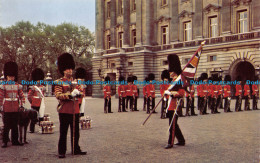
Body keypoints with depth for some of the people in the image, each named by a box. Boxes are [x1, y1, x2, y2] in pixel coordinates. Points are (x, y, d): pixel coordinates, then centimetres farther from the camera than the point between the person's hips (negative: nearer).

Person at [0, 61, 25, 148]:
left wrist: (21, 105, 3)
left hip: (15, 109, 3)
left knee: (15, 125, 10)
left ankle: (15, 140, 18)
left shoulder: (18, 86, 7)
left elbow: (22, 96, 12)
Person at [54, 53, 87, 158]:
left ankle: (76, 150, 23)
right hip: (64, 111, -6)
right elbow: (58, 95, -14)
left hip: (75, 110, 6)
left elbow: (81, 93, 14)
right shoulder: (59, 82, -3)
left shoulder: (75, 82, 15)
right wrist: (70, 95, -24)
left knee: (75, 132, 12)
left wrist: (78, 93, -9)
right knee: (63, 132, 1)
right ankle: (62, 152, 9)